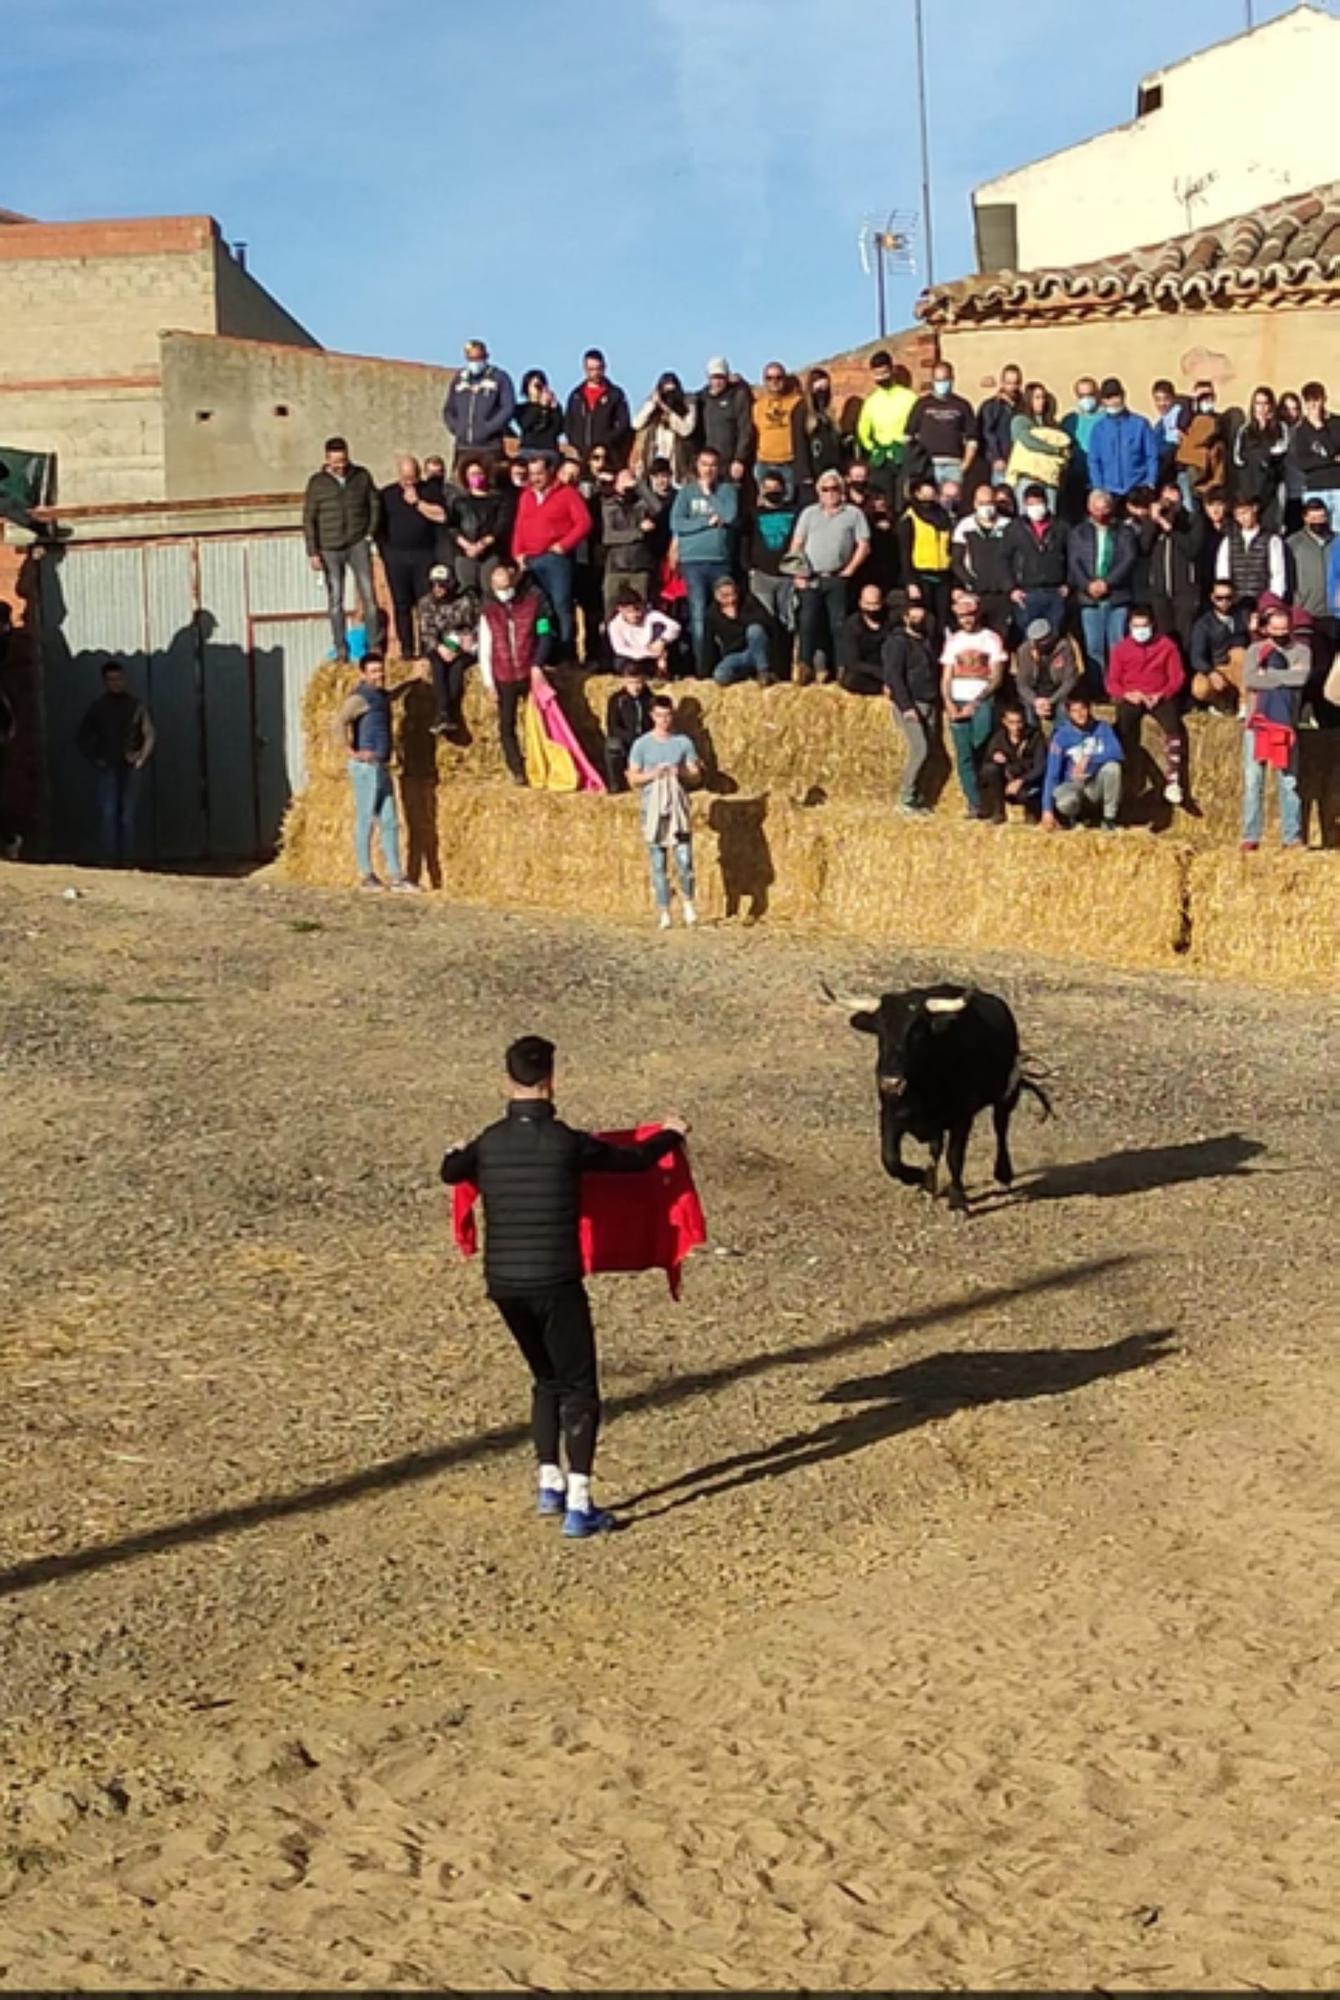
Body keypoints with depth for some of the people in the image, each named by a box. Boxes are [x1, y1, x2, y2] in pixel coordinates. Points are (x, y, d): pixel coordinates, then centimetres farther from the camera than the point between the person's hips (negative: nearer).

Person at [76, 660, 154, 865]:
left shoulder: (136, 705, 6)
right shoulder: (97, 707, 8)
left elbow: (149, 735, 7)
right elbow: (81, 738, 14)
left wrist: (141, 758, -4)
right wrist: (95, 759, 4)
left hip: (131, 768, 0)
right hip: (107, 769, 0)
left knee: (129, 815, 1)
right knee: (108, 813, -10)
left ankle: (127, 859, 5)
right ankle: (109, 859, -11)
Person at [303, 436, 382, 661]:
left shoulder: (362, 476, 2)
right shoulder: (317, 482, -3)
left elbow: (374, 505, 12)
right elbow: (308, 519, -2)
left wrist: (370, 533, 3)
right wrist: (312, 552, -6)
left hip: (358, 544, 1)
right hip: (330, 548, -1)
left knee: (368, 595, -2)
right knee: (335, 600, 4)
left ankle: (374, 645, 5)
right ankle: (341, 650, 10)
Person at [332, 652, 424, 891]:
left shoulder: (380, 695, 16)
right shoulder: (359, 698, -12)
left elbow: (394, 695, 42)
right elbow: (339, 723, -26)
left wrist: (414, 678, 37)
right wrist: (351, 752, -24)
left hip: (383, 767, 9)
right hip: (367, 767, -9)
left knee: (389, 823, 7)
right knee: (365, 822, -1)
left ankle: (395, 877, 9)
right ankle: (366, 875, 6)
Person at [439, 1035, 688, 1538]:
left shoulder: (489, 1143, 0)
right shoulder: (567, 1142, -11)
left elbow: (450, 1173, 21)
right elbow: (633, 1160, 2)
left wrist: (454, 1154, 45)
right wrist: (671, 1135, 23)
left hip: (504, 1284, 5)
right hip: (555, 1283, -5)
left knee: (547, 1380, 23)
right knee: (580, 1390, 3)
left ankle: (549, 1484, 23)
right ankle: (578, 1506, -4)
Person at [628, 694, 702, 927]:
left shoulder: (684, 742, 5)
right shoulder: (641, 745, 2)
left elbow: (696, 775, 8)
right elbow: (633, 779, 4)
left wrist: (681, 772, -12)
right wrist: (652, 775, -14)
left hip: (678, 807, 0)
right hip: (652, 809, 0)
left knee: (684, 860, -8)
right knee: (658, 864, 2)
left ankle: (687, 902, 15)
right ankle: (663, 912, 9)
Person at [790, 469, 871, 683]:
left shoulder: (853, 513, 7)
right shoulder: (809, 513, 14)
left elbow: (863, 546, 3)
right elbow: (796, 545, 10)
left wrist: (849, 570, -5)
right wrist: (798, 573, -1)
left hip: (838, 578, -1)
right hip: (810, 577, 1)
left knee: (838, 624, -1)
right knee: (808, 622, -6)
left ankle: (837, 667, 2)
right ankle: (806, 665, -7)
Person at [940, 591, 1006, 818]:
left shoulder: (991, 639, 6)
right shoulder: (953, 641, 17)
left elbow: (997, 678, -1)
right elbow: (946, 677, 13)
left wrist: (975, 703, -10)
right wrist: (948, 703, -5)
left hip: (982, 702, -3)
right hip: (957, 703, 3)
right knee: (963, 756, -4)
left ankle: (976, 804, -11)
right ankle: (974, 804, -3)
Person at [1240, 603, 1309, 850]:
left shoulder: (1301, 651, 5)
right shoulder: (1255, 650, 4)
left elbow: (1302, 677, -14)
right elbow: (1249, 680, -12)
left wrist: (1268, 674, -10)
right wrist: (1286, 676, -10)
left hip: (1286, 726, 0)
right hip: (1256, 725, 0)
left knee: (1289, 783, 2)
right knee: (1253, 783, -1)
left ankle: (1292, 837, 5)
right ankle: (1250, 837, 2)